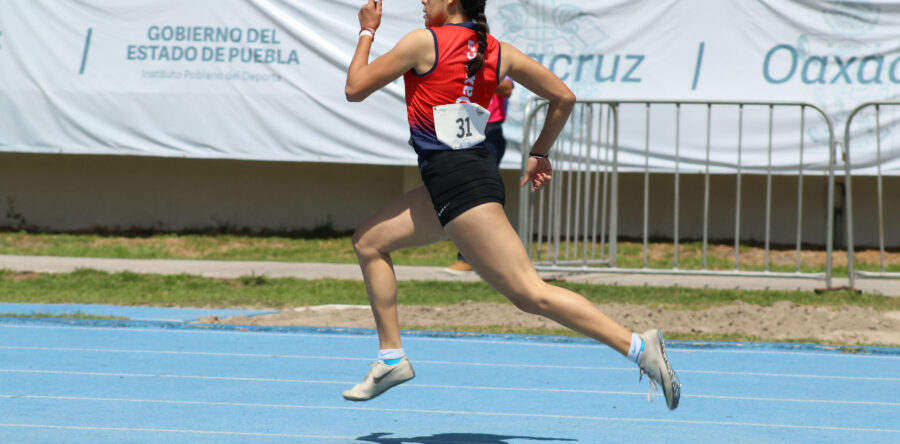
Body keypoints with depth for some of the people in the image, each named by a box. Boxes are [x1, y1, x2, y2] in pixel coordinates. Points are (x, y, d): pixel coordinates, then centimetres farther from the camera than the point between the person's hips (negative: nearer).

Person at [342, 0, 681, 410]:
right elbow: (563, 97, 15)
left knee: (530, 293, -13)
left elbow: (355, 89, -1)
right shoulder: (497, 52, 11)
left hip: (456, 181, -9)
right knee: (369, 241, 18)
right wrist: (539, 153, 26)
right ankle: (391, 358, 16)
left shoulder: (423, 42, -9)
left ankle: (639, 347, -18)